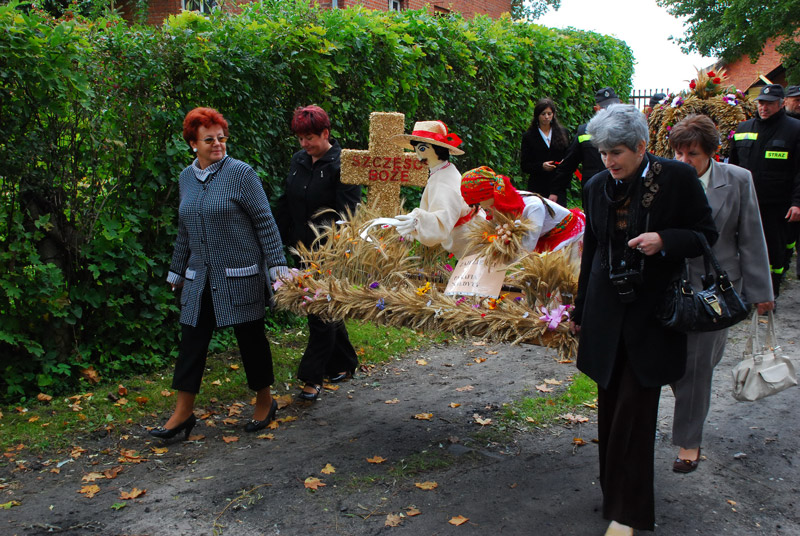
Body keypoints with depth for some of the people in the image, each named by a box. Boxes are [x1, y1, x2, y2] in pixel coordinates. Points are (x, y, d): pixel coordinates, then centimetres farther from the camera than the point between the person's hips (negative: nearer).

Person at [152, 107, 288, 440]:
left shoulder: (240, 173, -7)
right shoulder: (186, 178, 10)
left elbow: (265, 222, -7)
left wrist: (277, 265, -11)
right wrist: (176, 270, 23)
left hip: (240, 275, -5)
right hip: (200, 277, 5)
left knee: (251, 337, 5)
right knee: (192, 339, 4)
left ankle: (265, 402, 24)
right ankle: (183, 413, 12)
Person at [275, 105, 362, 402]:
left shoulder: (342, 165, -12)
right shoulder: (298, 161, 9)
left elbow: (348, 212, -17)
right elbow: (285, 205, 15)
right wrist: (285, 240, 11)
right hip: (305, 249, 7)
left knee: (322, 311, -5)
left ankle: (312, 377, 2)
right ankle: (345, 364, 29)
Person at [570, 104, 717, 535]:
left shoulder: (678, 178, -7)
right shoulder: (598, 186, 6)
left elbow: (706, 235, 0)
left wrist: (664, 240, -20)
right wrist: (581, 310, 20)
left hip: (651, 314, -4)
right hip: (607, 313, 4)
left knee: (633, 412, -4)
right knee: (610, 410, 9)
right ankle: (616, 492, 25)